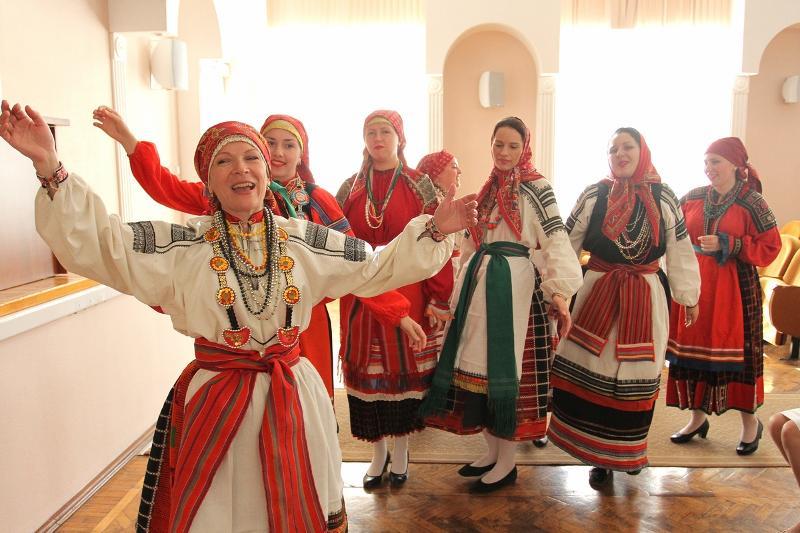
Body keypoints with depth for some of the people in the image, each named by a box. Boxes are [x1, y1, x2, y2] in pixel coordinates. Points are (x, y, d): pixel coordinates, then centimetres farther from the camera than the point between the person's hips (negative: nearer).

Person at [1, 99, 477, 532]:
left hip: (295, 395, 2)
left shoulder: (306, 241, 1)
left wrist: (433, 229, 0)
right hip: (214, 398, -1)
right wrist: (50, 167, -23)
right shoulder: (184, 246, -4)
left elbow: (378, 267, 8)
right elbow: (97, 243, -12)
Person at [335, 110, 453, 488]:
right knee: (366, 371, 8)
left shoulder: (420, 186, -1)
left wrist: (439, 299, -9)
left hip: (407, 292, -2)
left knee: (404, 368, 7)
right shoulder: (350, 189, 8)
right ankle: (378, 453, 26)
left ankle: (401, 452, 27)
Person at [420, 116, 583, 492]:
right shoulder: (489, 189, 17)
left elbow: (556, 239, -14)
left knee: (505, 366, -3)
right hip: (479, 282, 7)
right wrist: (462, 290, 21)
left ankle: (507, 464, 12)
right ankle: (492, 450, 25)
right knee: (478, 364, 9)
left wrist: (559, 292, -26)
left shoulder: (535, 188, -4)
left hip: (513, 285, -7)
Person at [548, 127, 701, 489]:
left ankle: (629, 450, 32)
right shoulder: (594, 195, -1)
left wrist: (688, 296, 11)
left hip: (645, 300, 1)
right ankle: (599, 455, 19)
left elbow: (680, 251, 7)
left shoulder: (663, 198, 2)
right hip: (597, 295, 0)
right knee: (593, 371, 2)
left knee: (636, 376, 9)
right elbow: (567, 243, 1)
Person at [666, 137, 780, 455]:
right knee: (693, 348, 7)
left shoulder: (752, 203, -5)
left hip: (734, 288, -4)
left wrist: (725, 245, -17)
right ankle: (698, 416, 24)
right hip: (694, 286, 4)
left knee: (736, 351, 2)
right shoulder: (692, 198, 6)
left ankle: (750, 421, 23)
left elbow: (770, 248, -7)